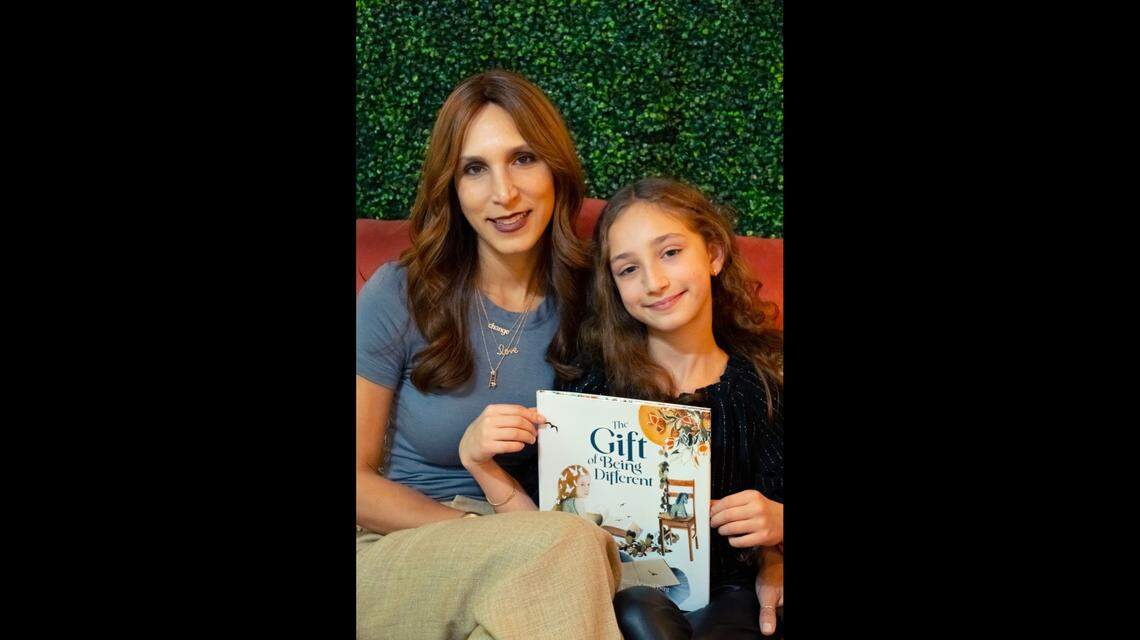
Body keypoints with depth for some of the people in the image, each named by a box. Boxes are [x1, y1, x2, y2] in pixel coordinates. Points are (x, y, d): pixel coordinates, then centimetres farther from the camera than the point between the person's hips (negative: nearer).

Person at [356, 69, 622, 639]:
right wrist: (482, 530, -17)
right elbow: (359, 479, -3)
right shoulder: (397, 294, -7)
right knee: (568, 545, -33)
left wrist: (488, 468, -16)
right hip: (389, 556, -3)